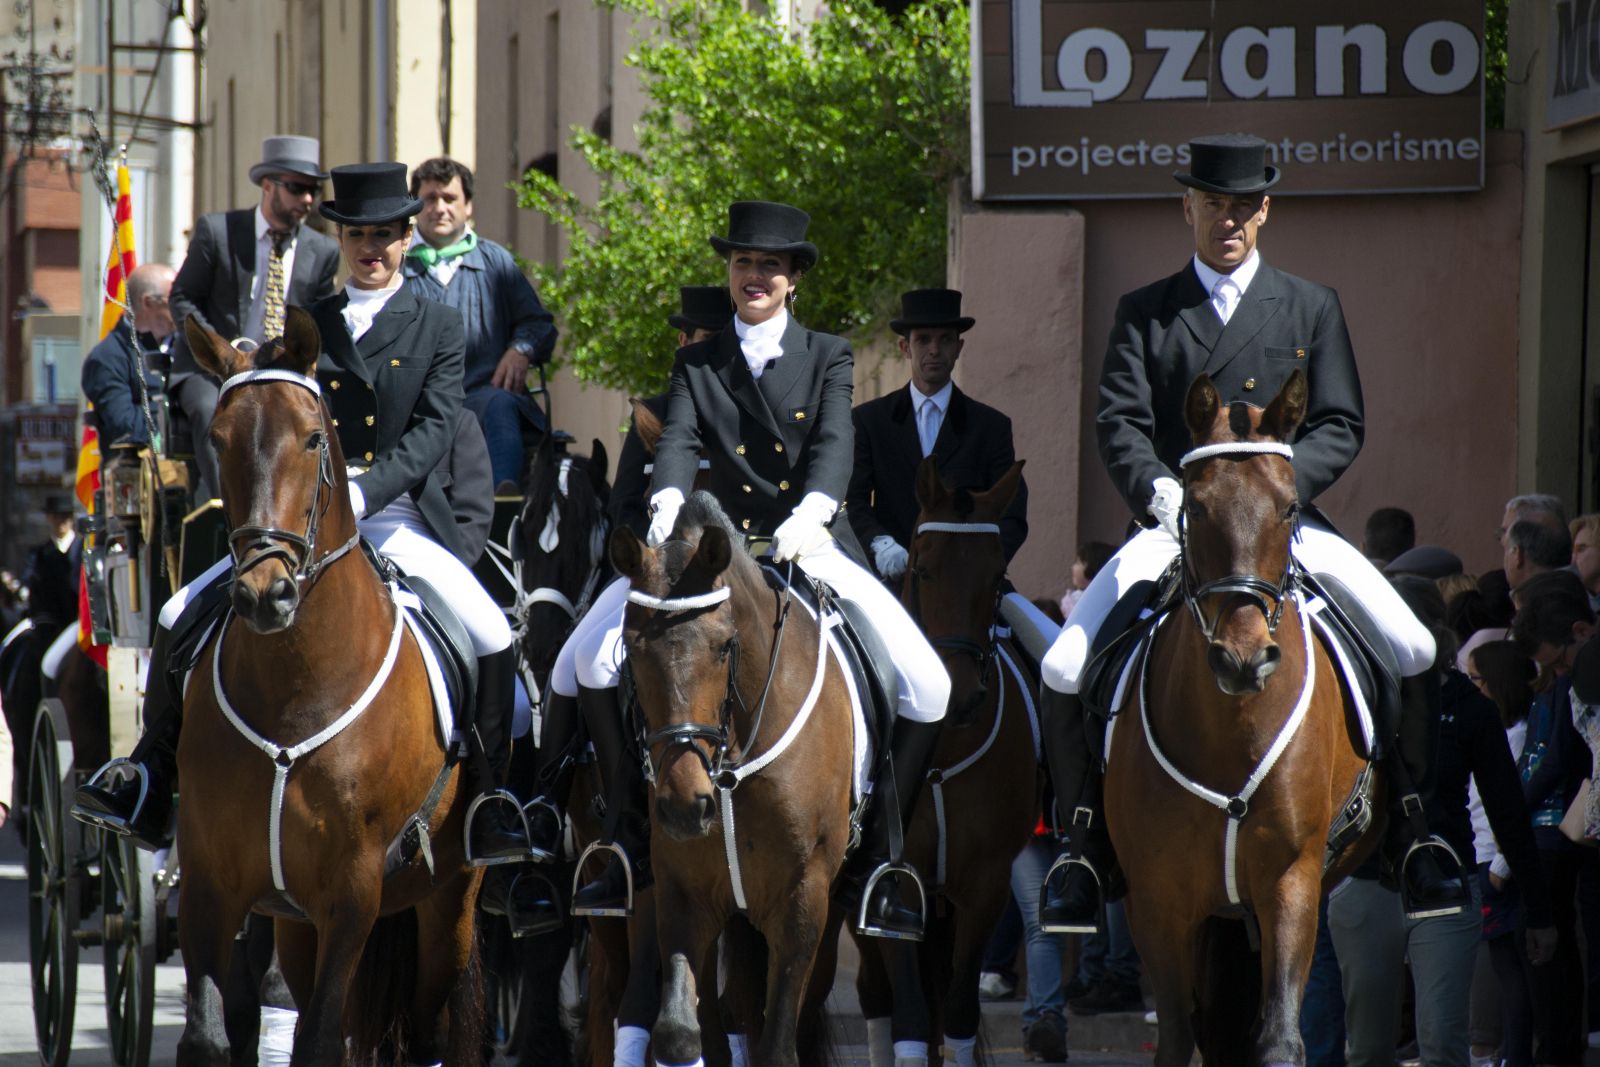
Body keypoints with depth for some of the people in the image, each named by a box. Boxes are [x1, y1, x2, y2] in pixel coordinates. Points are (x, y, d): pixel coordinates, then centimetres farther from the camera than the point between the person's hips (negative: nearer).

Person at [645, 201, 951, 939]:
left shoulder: (828, 358, 9)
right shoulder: (697, 367, 11)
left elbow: (835, 444, -8)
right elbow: (679, 443, -5)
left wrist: (810, 513, -29)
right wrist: (668, 504, -28)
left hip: (816, 548, 0)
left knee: (927, 687, -17)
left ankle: (866, 870, -9)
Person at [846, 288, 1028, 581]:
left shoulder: (992, 427, 12)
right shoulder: (867, 421, 13)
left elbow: (1011, 516, 4)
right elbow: (852, 502, 3)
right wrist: (879, 543, -18)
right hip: (892, 578, 0)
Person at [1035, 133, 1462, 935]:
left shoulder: (1312, 310, 12)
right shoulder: (1144, 315, 11)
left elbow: (1340, 428, 3)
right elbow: (1119, 425, -1)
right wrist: (1162, 492, -21)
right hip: (1172, 524, 0)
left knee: (1412, 652, -17)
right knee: (1065, 672, -19)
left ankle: (1411, 833, -4)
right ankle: (1085, 847, -6)